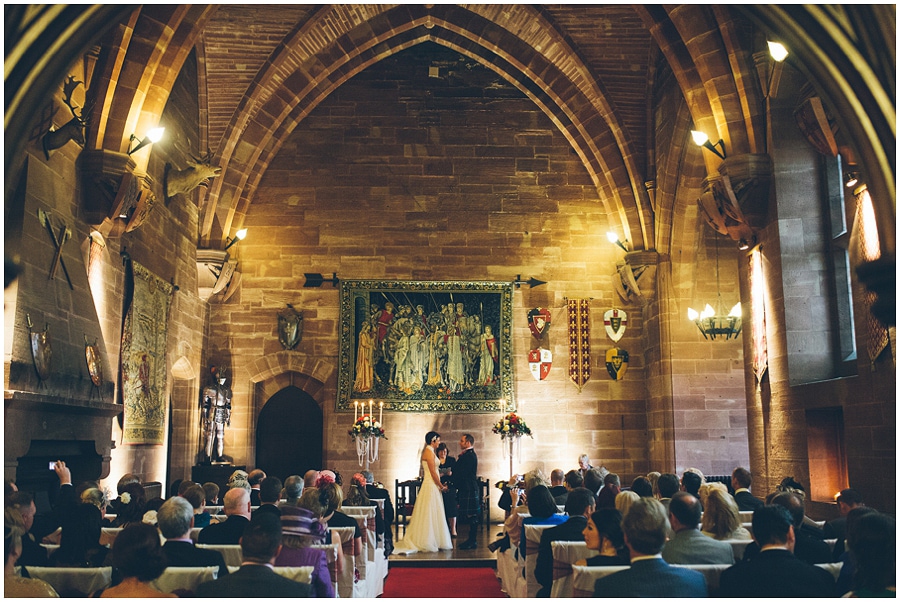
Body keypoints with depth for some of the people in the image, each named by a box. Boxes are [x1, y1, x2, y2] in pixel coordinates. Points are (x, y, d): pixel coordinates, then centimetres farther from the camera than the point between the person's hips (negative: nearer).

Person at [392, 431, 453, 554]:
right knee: (431, 514, -4)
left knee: (430, 515, 12)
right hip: (431, 486, -10)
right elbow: (433, 472, -17)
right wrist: (441, 486, -9)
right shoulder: (429, 452, -15)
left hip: (432, 486, 10)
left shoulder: (429, 451, 15)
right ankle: (428, 543, 2)